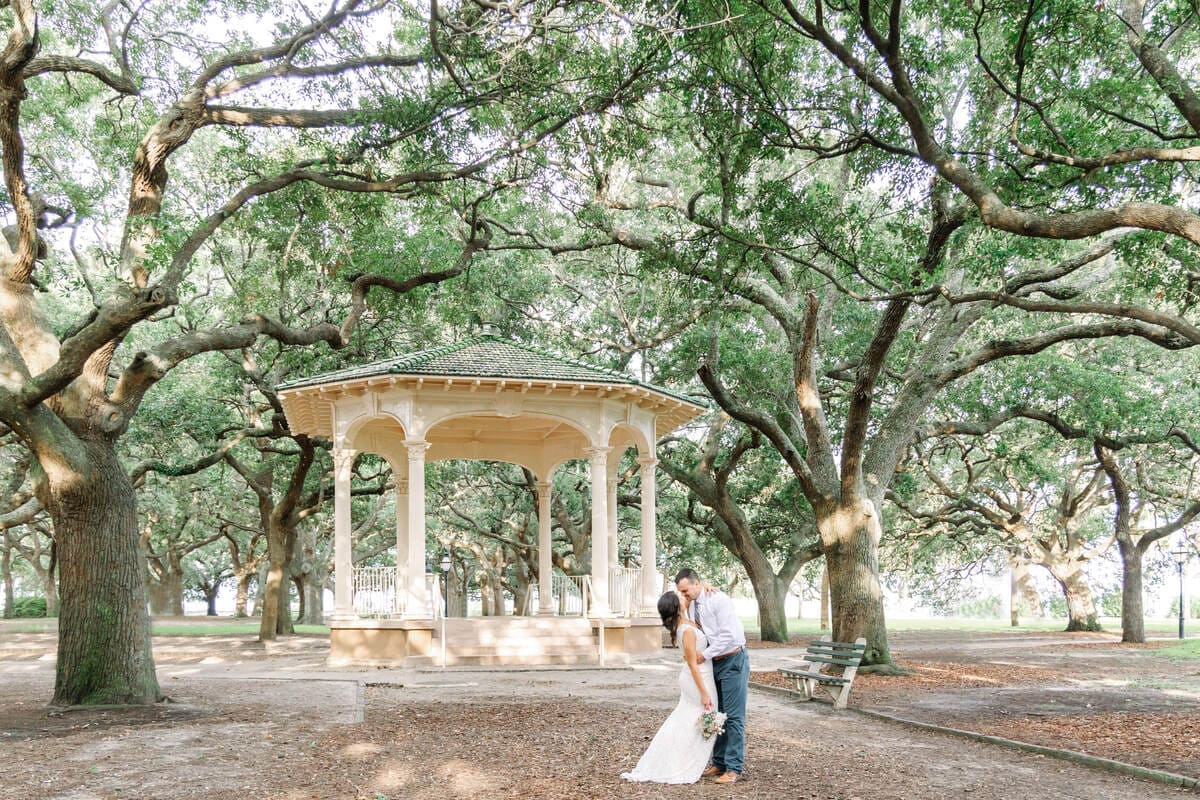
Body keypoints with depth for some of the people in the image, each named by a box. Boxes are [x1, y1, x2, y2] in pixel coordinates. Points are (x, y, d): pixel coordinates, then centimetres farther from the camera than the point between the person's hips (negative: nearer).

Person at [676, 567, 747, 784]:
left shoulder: (718, 600, -18)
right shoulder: (692, 604, 7)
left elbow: (728, 635, -22)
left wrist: (706, 654, -18)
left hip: (733, 661, -8)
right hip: (714, 663, 8)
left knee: (733, 716, -5)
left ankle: (734, 768, -1)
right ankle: (719, 763, 20)